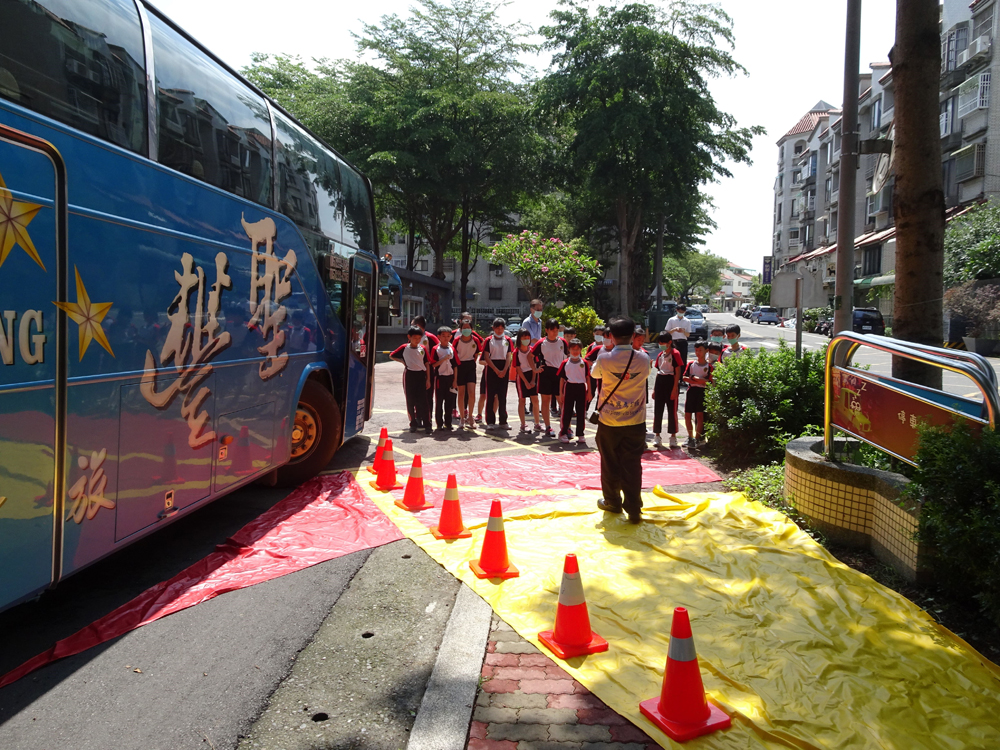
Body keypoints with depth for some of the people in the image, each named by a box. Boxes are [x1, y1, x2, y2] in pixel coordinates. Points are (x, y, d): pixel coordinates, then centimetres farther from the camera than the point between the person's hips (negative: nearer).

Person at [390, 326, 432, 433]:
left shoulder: (422, 348, 4)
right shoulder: (404, 348, 2)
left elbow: (427, 364, 7)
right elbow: (391, 356, 12)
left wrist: (428, 379, 2)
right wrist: (402, 361, 1)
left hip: (421, 375, 0)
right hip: (409, 375, 0)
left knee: (423, 400, -3)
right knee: (410, 400, 4)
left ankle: (426, 423, 0)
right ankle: (413, 424, 12)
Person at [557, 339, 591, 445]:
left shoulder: (584, 363, 5)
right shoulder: (565, 363, 4)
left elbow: (588, 378, 8)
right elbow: (562, 378, 6)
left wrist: (589, 392, 4)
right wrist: (561, 393, 3)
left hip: (581, 388, 1)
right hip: (569, 388, 0)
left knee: (581, 413, 2)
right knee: (566, 412, 3)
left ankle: (580, 435, 10)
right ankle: (563, 433, 15)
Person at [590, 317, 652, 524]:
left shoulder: (604, 359, -13)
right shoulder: (643, 358, -8)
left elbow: (594, 373, 8)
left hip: (609, 421, -1)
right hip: (635, 421, 1)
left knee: (610, 463, 15)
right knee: (632, 465, 6)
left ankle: (612, 502, 28)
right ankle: (634, 510, 7)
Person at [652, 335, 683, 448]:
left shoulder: (675, 354, -6)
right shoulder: (660, 355, 12)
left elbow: (678, 373, -9)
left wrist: (675, 389, -14)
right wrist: (654, 389, 14)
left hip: (671, 382, -6)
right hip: (660, 382, 6)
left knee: (672, 410, 0)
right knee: (657, 410, 6)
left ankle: (673, 436, 8)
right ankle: (657, 436, 14)